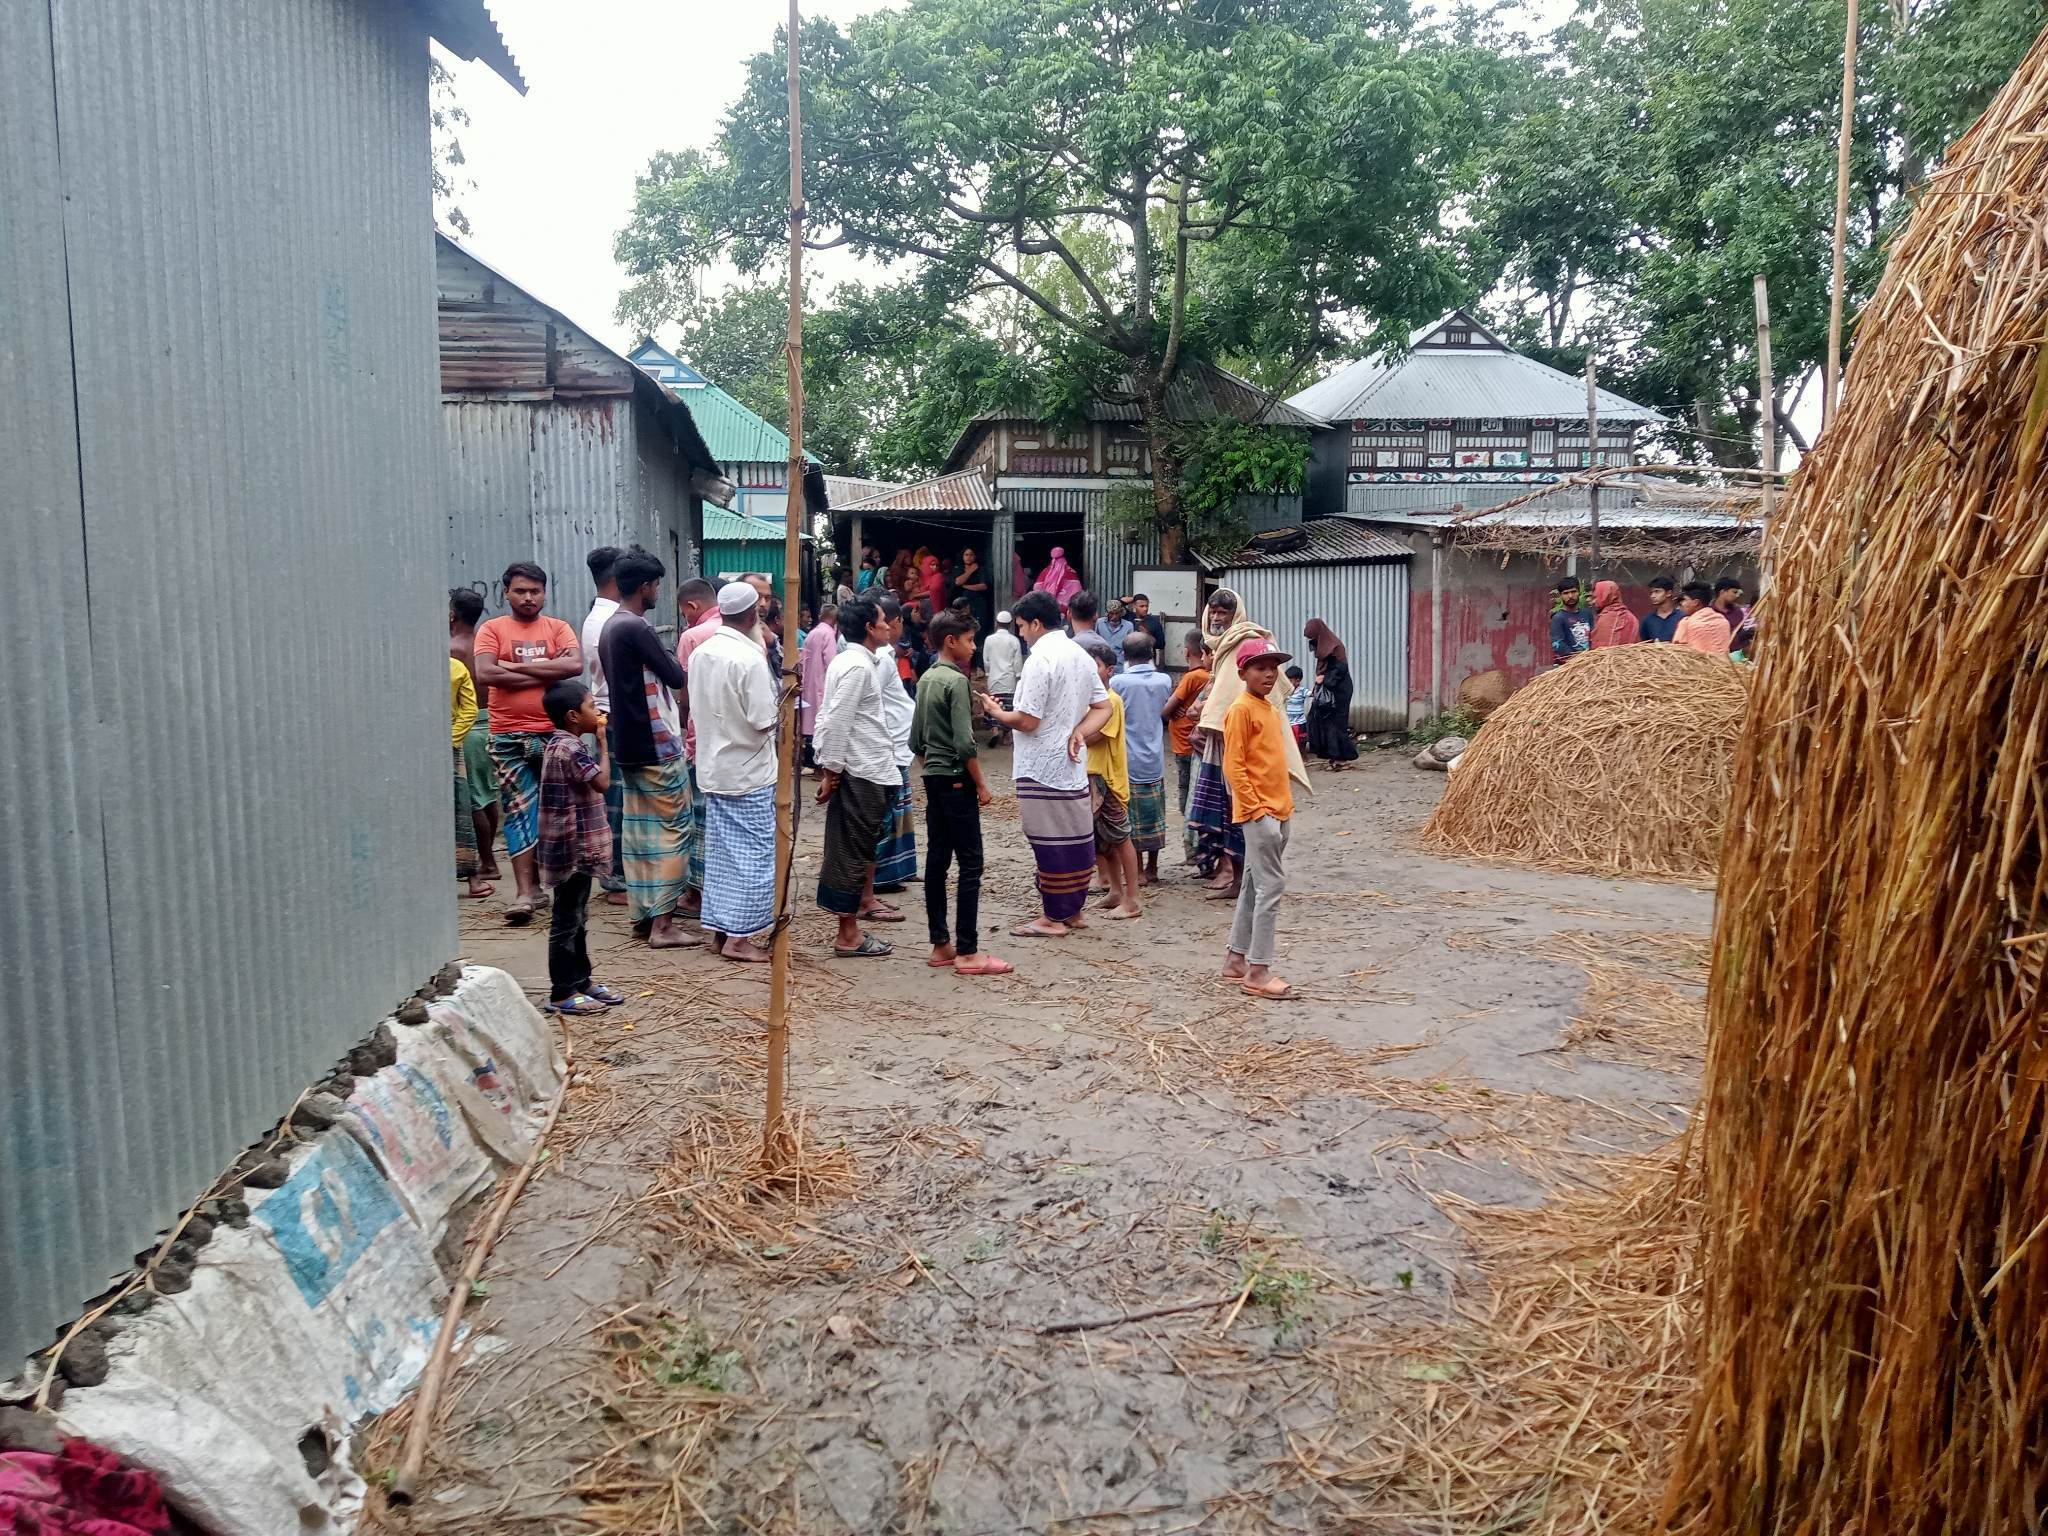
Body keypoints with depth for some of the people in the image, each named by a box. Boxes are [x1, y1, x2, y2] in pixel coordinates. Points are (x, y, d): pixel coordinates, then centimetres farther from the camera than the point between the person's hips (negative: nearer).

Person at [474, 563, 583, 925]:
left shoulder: (558, 628, 7)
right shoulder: (492, 629, 4)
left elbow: (575, 665, -12)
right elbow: (485, 673, -12)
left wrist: (517, 666, -13)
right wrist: (547, 672, -10)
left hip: (555, 733, 2)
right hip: (510, 738, -1)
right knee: (520, 810, -2)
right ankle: (525, 891, -3)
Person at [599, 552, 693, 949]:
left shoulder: (610, 626, 12)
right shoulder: (637, 628, -18)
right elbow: (675, 676, -13)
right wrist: (671, 659, 6)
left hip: (629, 745, 9)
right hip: (657, 745, -9)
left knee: (638, 827, 13)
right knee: (671, 829, -4)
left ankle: (644, 911, 19)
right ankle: (662, 923, -4)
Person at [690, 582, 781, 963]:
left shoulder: (701, 653, 4)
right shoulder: (749, 659, -20)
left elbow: (696, 708, 12)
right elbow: (764, 721, -20)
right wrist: (778, 706, -1)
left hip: (713, 768, 8)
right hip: (749, 772, -7)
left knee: (719, 851, 14)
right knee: (753, 854, 1)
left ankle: (716, 929, 19)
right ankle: (738, 936, 2)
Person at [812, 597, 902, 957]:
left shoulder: (848, 660, 15)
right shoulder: (858, 667, -16)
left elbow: (830, 717, 17)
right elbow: (837, 721, -20)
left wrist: (828, 766, 14)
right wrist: (831, 770, -16)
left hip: (868, 769, 10)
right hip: (860, 773, -10)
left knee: (859, 846, 15)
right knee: (852, 851, -2)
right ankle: (848, 935, 4)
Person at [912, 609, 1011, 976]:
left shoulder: (926, 679, 11)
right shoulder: (957, 681, -15)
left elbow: (916, 738, 16)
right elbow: (965, 743, -19)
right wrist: (981, 784, -12)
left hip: (933, 777, 9)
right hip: (956, 780, -9)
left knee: (937, 860, 9)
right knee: (970, 863, -6)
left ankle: (941, 945, 14)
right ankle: (967, 952, -5)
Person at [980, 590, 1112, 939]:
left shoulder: (1039, 659, -17)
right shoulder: (1081, 655, 11)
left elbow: (1027, 721, -19)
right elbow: (1103, 707, 12)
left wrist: (996, 713, -2)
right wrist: (1077, 733, -1)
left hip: (1042, 767, -9)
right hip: (1073, 763, 9)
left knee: (1050, 842, -1)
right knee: (1077, 837, 13)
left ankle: (1054, 918, 7)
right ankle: (1074, 910, 23)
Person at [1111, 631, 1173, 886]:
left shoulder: (1118, 682, -14)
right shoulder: (1164, 681, -3)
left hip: (1129, 760, -3)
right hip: (1155, 760, 4)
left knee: (1133, 817, 6)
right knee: (1154, 815, 14)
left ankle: (1139, 871, 10)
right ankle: (1152, 868, 21)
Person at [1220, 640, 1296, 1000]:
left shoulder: (1269, 709, 16)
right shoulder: (1242, 709, -11)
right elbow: (1233, 766, -16)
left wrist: (1285, 803, 17)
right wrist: (1255, 808, -18)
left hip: (1278, 811, 9)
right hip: (1258, 812, -9)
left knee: (1254, 886, 13)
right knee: (1271, 887, -9)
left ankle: (1236, 959, 22)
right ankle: (1258, 972, -5)